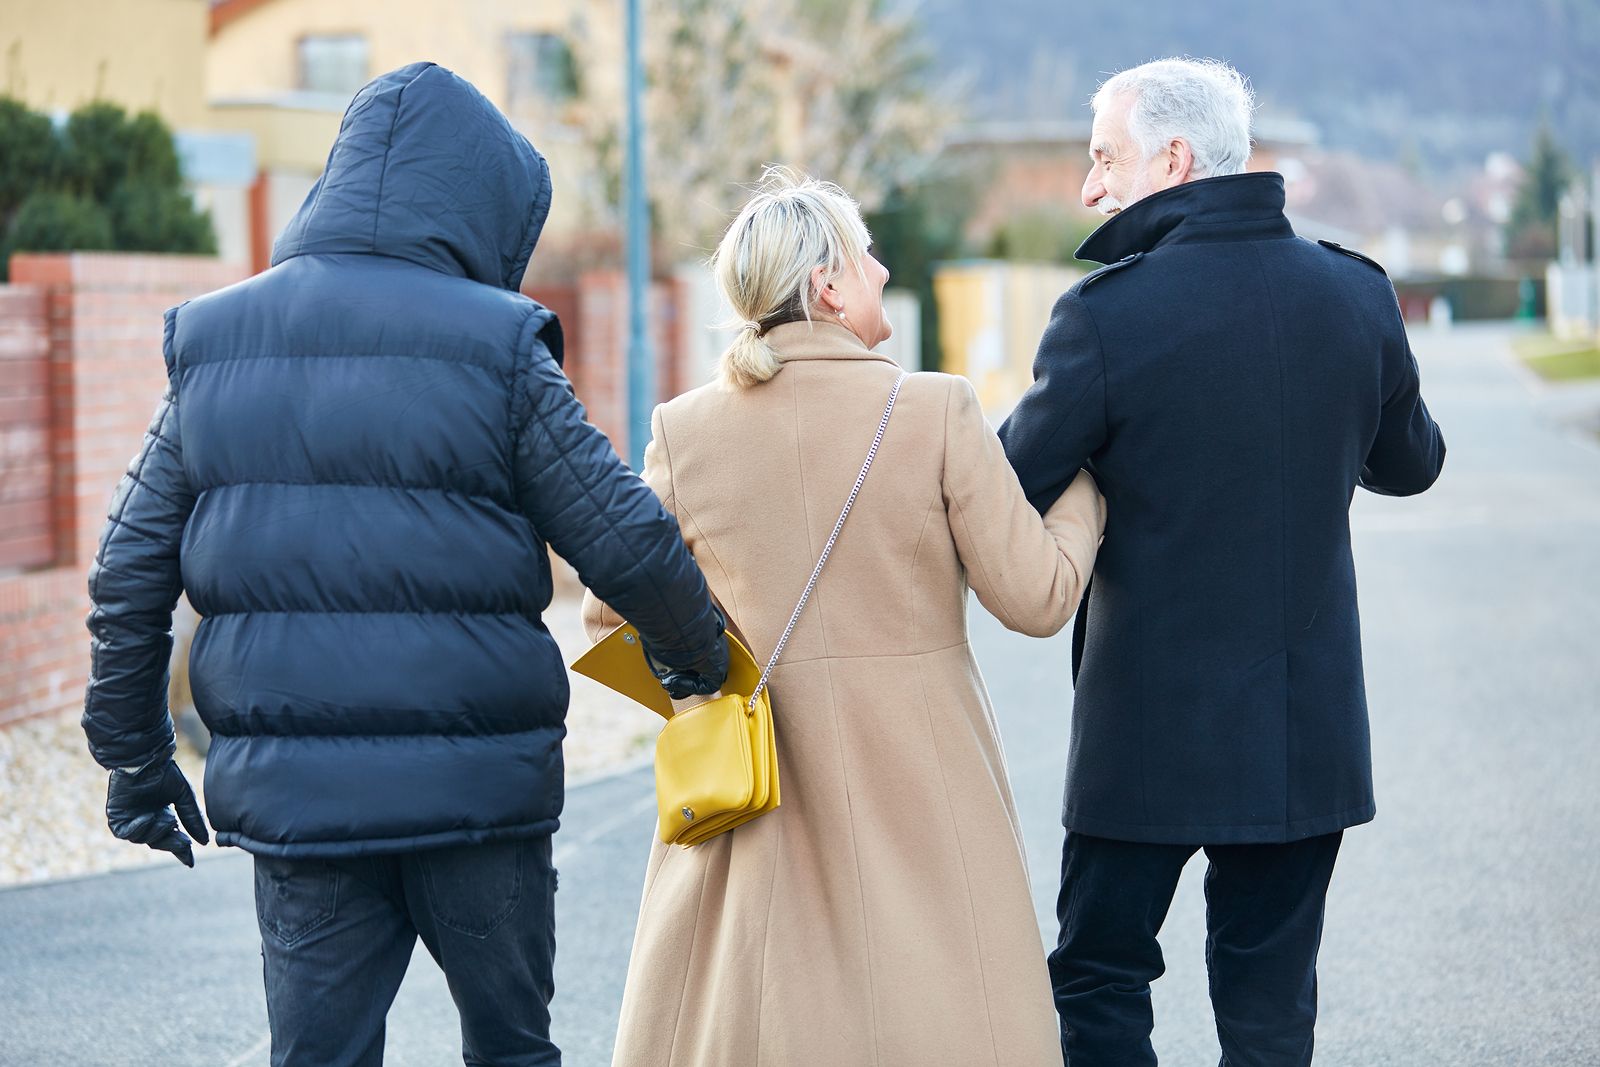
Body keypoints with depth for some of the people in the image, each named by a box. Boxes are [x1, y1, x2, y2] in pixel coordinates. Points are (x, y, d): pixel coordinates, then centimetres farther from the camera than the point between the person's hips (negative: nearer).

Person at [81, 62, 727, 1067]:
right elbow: (628, 541, -4)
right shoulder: (496, 351, -7)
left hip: (291, 793, 3)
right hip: (476, 786, -3)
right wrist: (702, 658, 15)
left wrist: (137, 758, 17)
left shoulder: (213, 344, 5)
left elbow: (129, 578, 7)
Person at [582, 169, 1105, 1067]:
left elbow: (612, 613, 5)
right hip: (920, 797, -2)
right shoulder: (938, 412, -10)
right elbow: (1038, 597, -6)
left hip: (758, 801, 2)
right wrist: (1084, 480, 10)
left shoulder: (687, 432, -3)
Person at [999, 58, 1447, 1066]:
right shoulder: (1358, 295, -2)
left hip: (1150, 729, -4)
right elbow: (1410, 462, 15)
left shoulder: (1107, 314, -16)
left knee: (1101, 986, 9)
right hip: (1309, 737, 4)